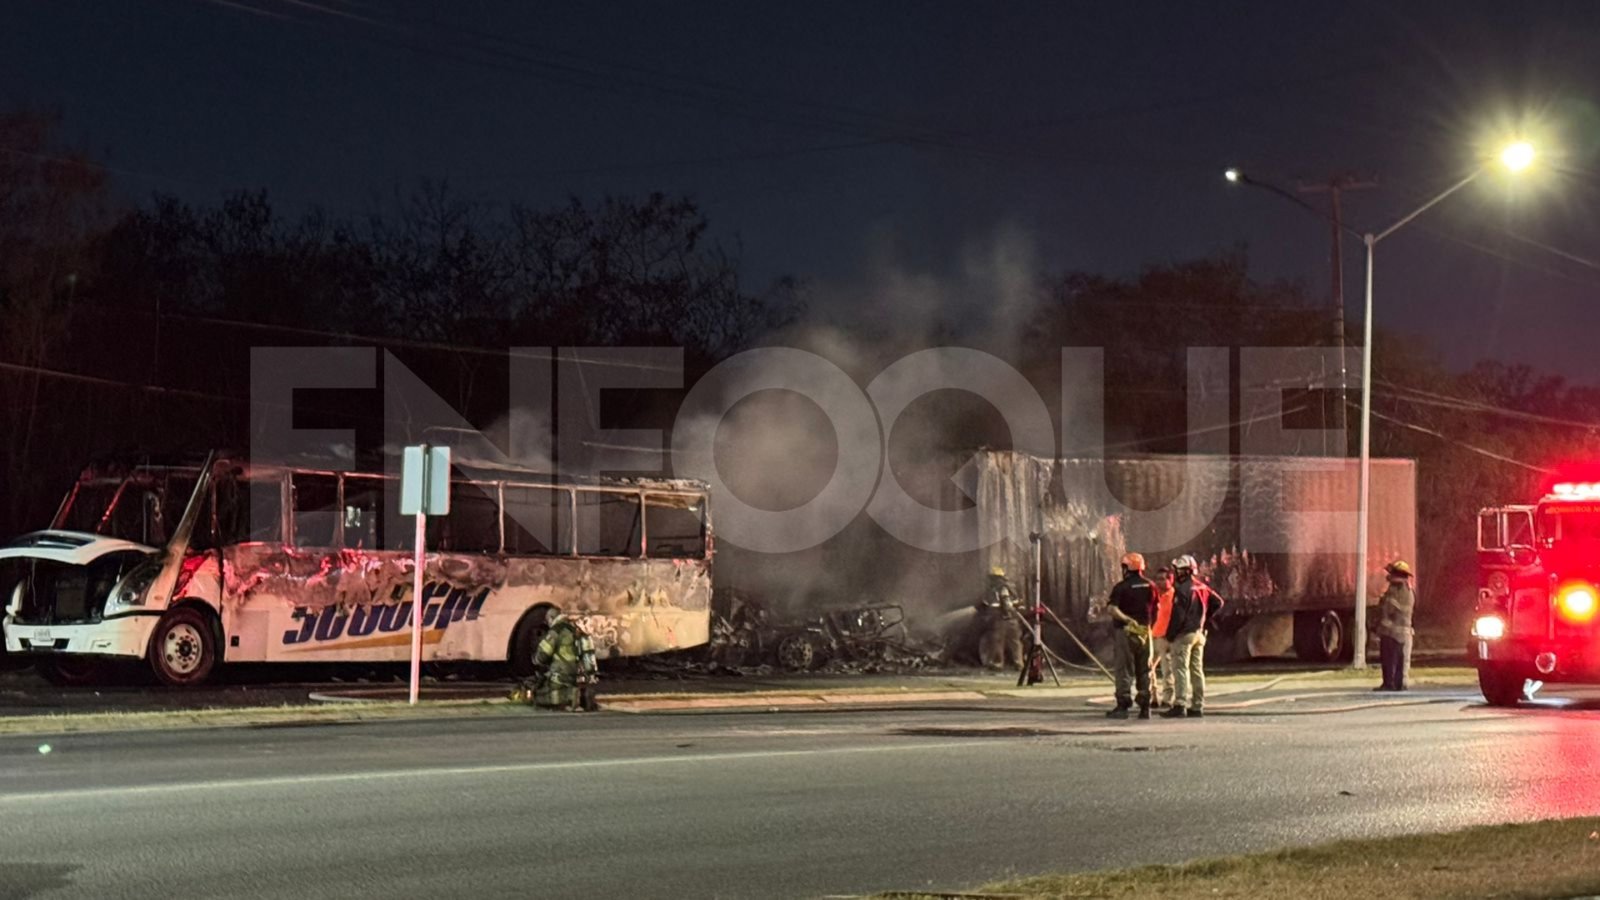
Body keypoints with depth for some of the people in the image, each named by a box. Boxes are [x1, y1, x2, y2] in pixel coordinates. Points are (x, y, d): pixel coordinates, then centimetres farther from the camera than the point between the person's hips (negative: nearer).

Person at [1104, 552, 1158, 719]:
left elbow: (1111, 608, -22)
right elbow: (1155, 609, 12)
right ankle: (1145, 706, 11)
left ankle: (1123, 706, -5)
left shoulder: (1121, 587, -9)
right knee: (1144, 670, 11)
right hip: (1144, 631, 5)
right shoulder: (1150, 586, 6)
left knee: (1124, 669, -2)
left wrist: (1126, 619, -23)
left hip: (1125, 631, -5)